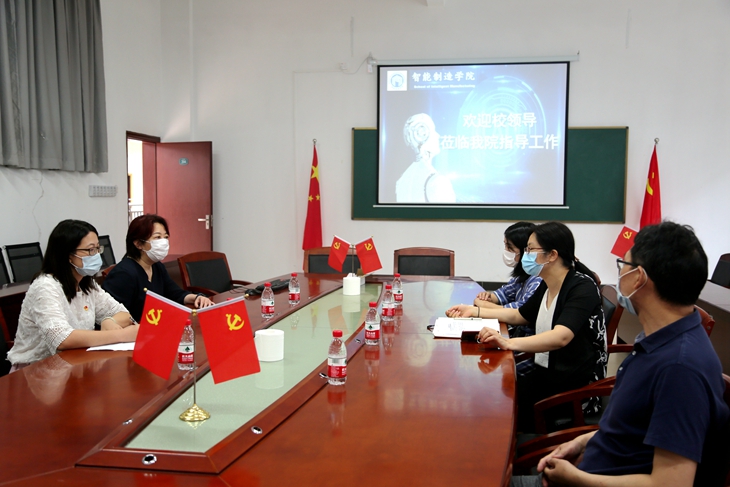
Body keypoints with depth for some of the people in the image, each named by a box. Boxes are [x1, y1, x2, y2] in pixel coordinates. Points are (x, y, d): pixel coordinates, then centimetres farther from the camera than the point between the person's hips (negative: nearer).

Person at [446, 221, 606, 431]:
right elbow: (520, 315, 26)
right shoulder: (546, 287, 8)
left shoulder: (582, 287, -17)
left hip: (575, 387, -7)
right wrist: (475, 311, 17)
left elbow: (561, 337, -34)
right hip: (545, 373, 7)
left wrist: (508, 343, -48)